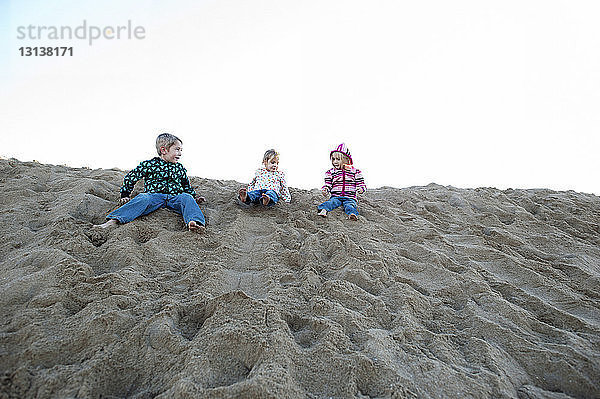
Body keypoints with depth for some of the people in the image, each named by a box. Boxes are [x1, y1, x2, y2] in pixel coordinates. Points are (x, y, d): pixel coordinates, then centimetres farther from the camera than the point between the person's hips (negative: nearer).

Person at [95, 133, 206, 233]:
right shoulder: (149, 164, 9)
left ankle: (194, 222, -57)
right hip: (153, 195, -2)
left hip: (174, 198, 2)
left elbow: (187, 186, 34)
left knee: (186, 197, -30)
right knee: (143, 198, -35)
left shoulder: (180, 168, 22)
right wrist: (125, 195, 12)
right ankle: (114, 220, -49)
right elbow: (130, 178, 16)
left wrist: (195, 197, 22)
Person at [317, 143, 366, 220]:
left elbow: (361, 184, 10)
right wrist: (325, 189, -9)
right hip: (335, 196, 1)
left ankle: (352, 214, -59)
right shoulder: (330, 172, 13)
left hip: (350, 197, 0)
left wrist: (361, 189, -12)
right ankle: (324, 210, -56)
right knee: (331, 202, -31)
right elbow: (328, 185, 13)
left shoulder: (355, 172, 10)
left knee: (349, 205, -31)